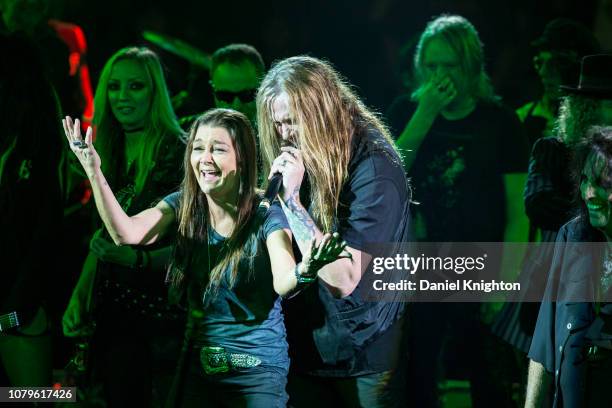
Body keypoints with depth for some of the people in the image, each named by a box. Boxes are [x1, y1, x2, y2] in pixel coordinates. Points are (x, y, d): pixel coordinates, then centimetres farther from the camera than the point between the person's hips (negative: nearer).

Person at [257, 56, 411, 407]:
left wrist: (292, 200, -25)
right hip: (307, 348, 6)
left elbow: (344, 279, -24)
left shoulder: (374, 170, -18)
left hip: (364, 355, -6)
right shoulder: (301, 159, 2)